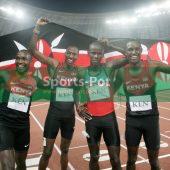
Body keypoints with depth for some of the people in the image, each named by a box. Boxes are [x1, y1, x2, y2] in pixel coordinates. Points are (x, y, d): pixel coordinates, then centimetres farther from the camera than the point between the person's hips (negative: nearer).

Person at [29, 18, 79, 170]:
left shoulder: (79, 71, 1)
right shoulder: (54, 64, -6)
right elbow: (33, 50, -13)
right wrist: (37, 27, -18)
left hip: (70, 114, 3)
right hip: (54, 113, -3)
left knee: (65, 150, 20)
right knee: (47, 152, 4)